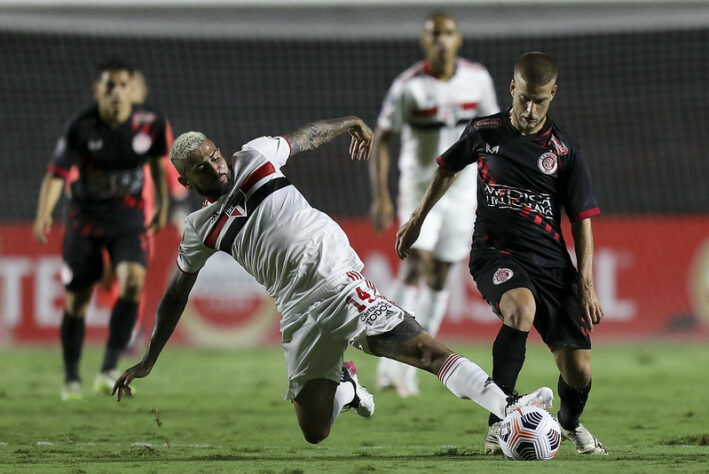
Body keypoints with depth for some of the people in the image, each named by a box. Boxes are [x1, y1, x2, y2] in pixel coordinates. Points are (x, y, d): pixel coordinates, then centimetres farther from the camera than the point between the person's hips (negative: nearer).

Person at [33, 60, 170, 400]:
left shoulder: (151, 122, -9)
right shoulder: (81, 128, -17)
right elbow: (56, 173, -19)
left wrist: (163, 206, 18)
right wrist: (44, 215, -35)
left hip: (129, 217, 1)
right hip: (86, 218, -1)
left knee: (133, 281, -24)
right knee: (77, 299, 3)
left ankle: (109, 369, -19)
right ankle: (71, 378, 22)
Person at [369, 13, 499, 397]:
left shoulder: (477, 78, -2)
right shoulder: (407, 86, -12)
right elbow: (380, 139, -8)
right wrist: (380, 197, -15)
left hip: (462, 189, 4)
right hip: (418, 188, -4)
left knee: (439, 276, 7)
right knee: (416, 264, -19)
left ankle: (413, 363, 17)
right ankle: (393, 364, -21)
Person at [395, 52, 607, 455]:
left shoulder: (564, 150, -1)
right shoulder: (484, 133, 1)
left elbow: (582, 220, 3)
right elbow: (448, 169, 22)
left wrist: (586, 284, -4)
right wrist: (417, 221, 28)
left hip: (551, 261, 1)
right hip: (496, 252, -1)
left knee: (578, 368, -6)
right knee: (522, 309, -36)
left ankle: (571, 422, 31)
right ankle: (499, 421, -27)